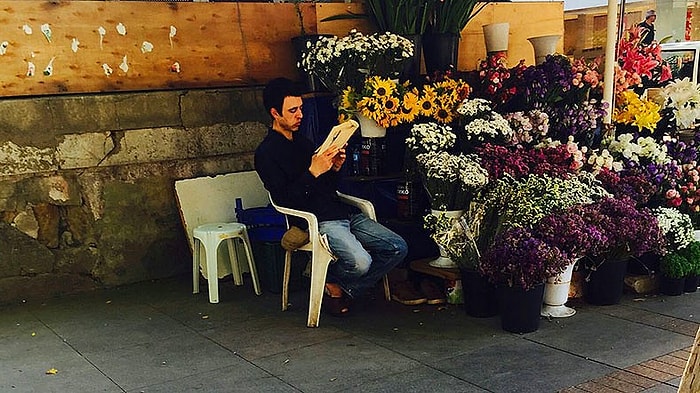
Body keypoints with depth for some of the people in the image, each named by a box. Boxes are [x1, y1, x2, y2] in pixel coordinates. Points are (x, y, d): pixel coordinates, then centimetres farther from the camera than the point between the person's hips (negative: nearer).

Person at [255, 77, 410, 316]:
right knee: (360, 262, -31)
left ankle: (344, 290, 7)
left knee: (397, 247, -3)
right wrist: (313, 172, -18)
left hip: (342, 213, 8)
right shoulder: (266, 153, -3)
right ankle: (329, 282, 5)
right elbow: (284, 200, -14)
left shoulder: (303, 142, 22)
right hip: (316, 221, -8)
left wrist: (335, 168, 2)